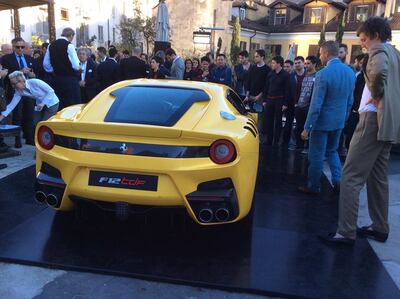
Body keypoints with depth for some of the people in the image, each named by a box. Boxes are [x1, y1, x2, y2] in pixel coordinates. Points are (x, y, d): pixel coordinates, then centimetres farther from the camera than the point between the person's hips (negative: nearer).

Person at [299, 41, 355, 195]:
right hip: (339, 120, 7)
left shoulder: (323, 74, -20)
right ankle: (338, 181, 16)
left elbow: (316, 104, -20)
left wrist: (307, 127, -15)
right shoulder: (350, 72, 2)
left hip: (323, 121, -7)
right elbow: (350, 101, 10)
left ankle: (313, 186, 19)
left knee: (316, 155, 7)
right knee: (332, 151, 24)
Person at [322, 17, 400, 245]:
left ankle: (346, 232, -10)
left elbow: (379, 72, -31)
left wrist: (375, 96, -16)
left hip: (375, 119, -10)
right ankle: (380, 228, 23)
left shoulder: (380, 51, -7)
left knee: (352, 176, -10)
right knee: (378, 176, 15)